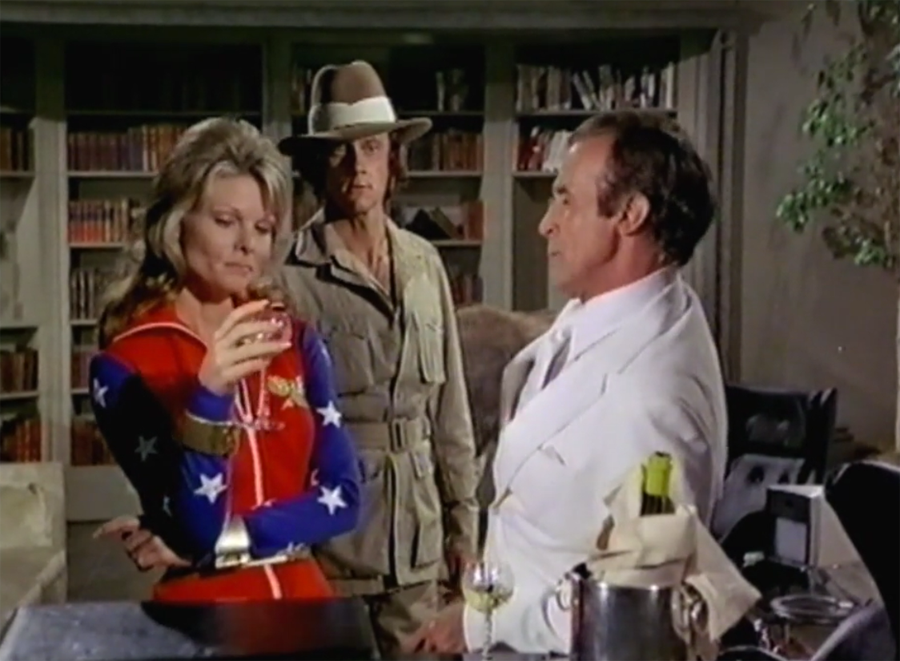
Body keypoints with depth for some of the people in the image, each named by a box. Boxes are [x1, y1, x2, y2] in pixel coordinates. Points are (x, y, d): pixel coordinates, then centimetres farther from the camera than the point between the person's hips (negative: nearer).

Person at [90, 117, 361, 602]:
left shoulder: (295, 341, 2)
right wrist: (208, 399, -26)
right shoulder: (124, 366, -9)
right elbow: (197, 531, -14)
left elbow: (342, 497, -3)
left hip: (302, 603, 2)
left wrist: (222, 541, -12)